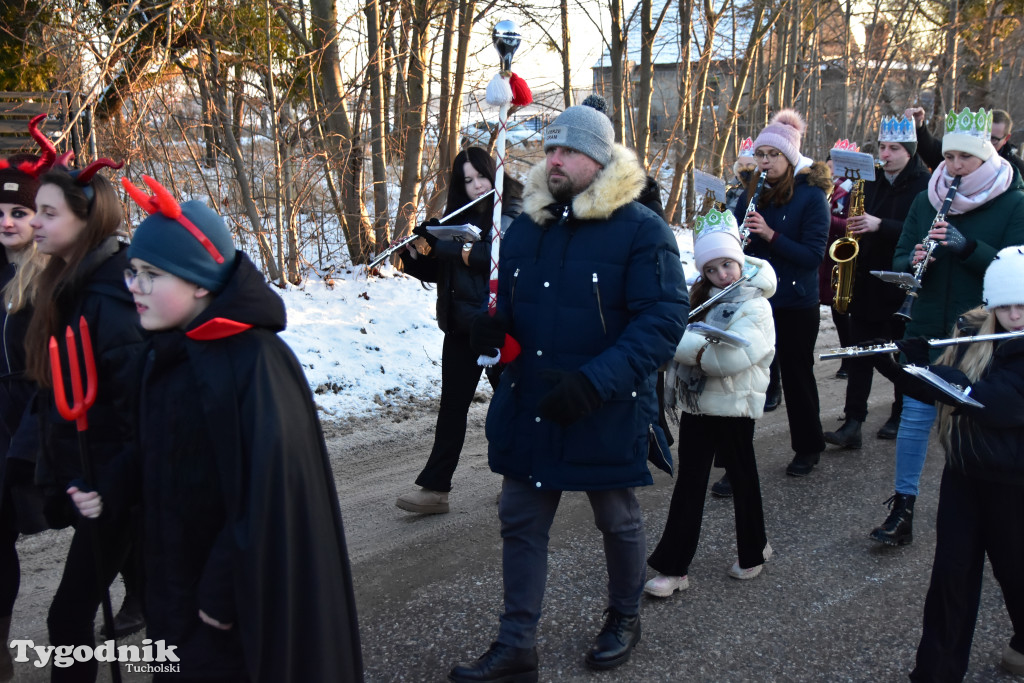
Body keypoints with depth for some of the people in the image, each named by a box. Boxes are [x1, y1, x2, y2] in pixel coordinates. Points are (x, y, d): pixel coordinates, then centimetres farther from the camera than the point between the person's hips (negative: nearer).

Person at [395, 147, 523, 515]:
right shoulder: (458, 217, 11)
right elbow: (438, 273, 13)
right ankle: (434, 487, 3)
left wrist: (445, 246, -25)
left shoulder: (513, 213, -5)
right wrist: (416, 253, -6)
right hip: (462, 323, 5)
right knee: (452, 404, 3)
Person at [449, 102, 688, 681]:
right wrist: (493, 327, -8)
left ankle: (625, 618, 41)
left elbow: (663, 320, -19)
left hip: (609, 413, -5)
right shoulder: (527, 226, 5)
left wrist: (593, 382, -29)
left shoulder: (642, 231, -13)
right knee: (521, 524, 9)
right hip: (529, 409, 5)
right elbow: (508, 302, 18)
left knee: (618, 522, 16)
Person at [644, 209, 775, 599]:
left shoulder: (754, 306, -11)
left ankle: (753, 551, 31)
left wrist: (683, 343, -23)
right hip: (696, 403, 6)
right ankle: (673, 566, 7)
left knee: (741, 478, 11)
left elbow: (731, 357, -25)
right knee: (689, 482, 5)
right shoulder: (702, 299, 11)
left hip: (734, 406, -5)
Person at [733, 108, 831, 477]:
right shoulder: (752, 193, 7)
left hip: (795, 304, -4)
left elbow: (814, 254, -16)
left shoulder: (811, 196, -9)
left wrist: (770, 234, -26)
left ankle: (808, 447, 29)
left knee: (796, 374, 10)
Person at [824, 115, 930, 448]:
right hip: (866, 281, 5)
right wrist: (853, 227, -2)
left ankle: (900, 416, 23)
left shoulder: (924, 185, -7)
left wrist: (880, 225, -26)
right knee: (859, 353, 1)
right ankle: (853, 423, 0)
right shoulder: (871, 181, 9)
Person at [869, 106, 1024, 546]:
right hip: (927, 328, 3)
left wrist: (966, 247, -26)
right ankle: (902, 510, 10)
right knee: (915, 414, 3)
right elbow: (900, 260, 8)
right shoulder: (926, 202, 7)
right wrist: (915, 259, -16)